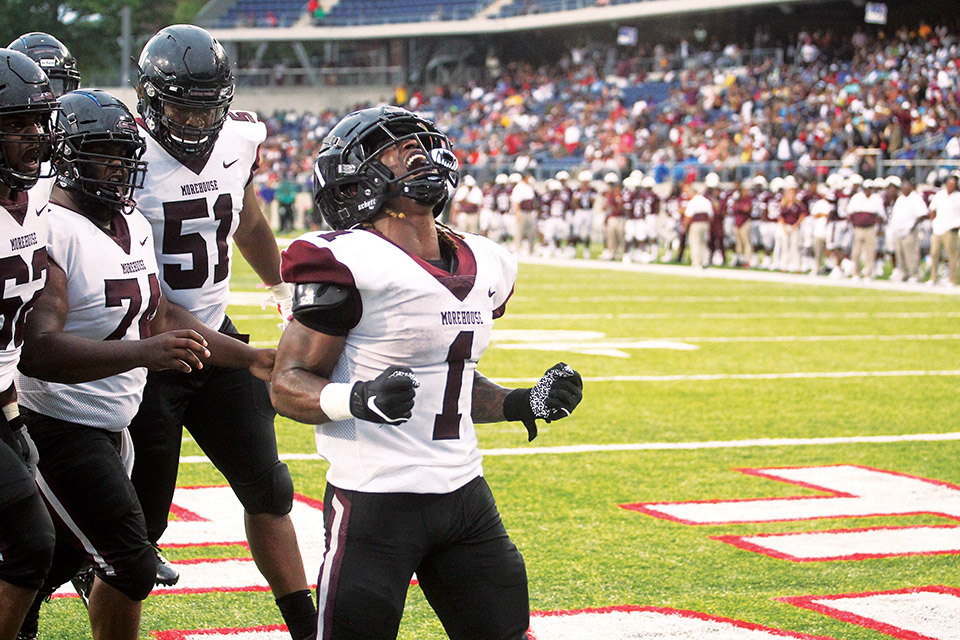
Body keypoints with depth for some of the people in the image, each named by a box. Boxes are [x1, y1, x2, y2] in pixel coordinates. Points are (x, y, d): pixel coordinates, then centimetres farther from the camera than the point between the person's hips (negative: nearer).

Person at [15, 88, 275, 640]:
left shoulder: (133, 224, 9)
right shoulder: (49, 231, -22)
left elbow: (160, 315, 19)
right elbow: (37, 351, -33)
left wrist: (252, 359, 15)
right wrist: (143, 352, -44)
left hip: (110, 427, 9)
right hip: (60, 426, -9)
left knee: (60, 559, 21)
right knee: (131, 569, -7)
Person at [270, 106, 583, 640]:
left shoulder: (485, 266, 10)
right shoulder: (351, 264, -14)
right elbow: (289, 385, -12)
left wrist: (524, 404, 9)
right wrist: (360, 399, -30)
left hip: (464, 491, 7)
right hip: (375, 498, -7)